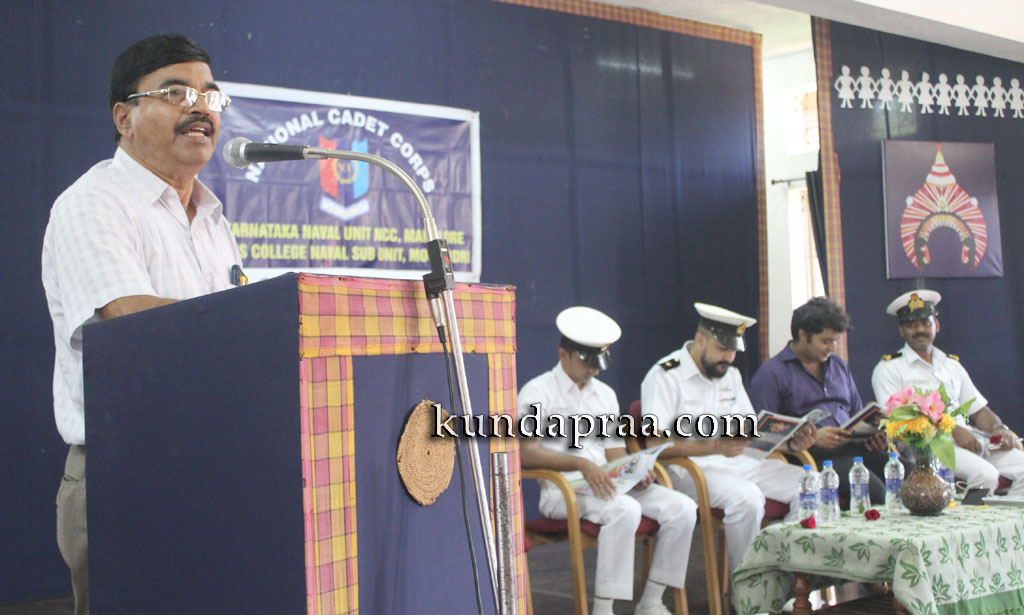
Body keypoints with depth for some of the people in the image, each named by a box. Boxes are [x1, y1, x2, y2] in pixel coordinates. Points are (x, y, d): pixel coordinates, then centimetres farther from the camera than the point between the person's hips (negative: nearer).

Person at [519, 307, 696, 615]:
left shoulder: (605, 394, 22)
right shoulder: (537, 392, 0)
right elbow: (527, 454, -12)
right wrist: (581, 464, -24)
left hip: (607, 483, 7)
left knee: (682, 507, -14)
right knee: (624, 509, -35)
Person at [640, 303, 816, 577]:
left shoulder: (731, 375, 18)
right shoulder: (665, 376, -8)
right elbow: (655, 444, -18)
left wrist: (790, 442, -2)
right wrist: (716, 447, -28)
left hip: (737, 462, 8)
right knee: (747, 497, -35)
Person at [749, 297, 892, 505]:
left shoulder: (839, 366, 25)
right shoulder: (771, 373, 3)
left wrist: (872, 435, 8)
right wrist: (813, 438, -16)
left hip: (853, 447, 7)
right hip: (813, 454, -6)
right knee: (872, 488, -33)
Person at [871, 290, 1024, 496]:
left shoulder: (952, 365, 24)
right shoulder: (888, 369, 4)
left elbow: (979, 410, 24)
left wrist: (999, 429, 0)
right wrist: (952, 430, -16)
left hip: (969, 440, 6)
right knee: (985, 473, -30)